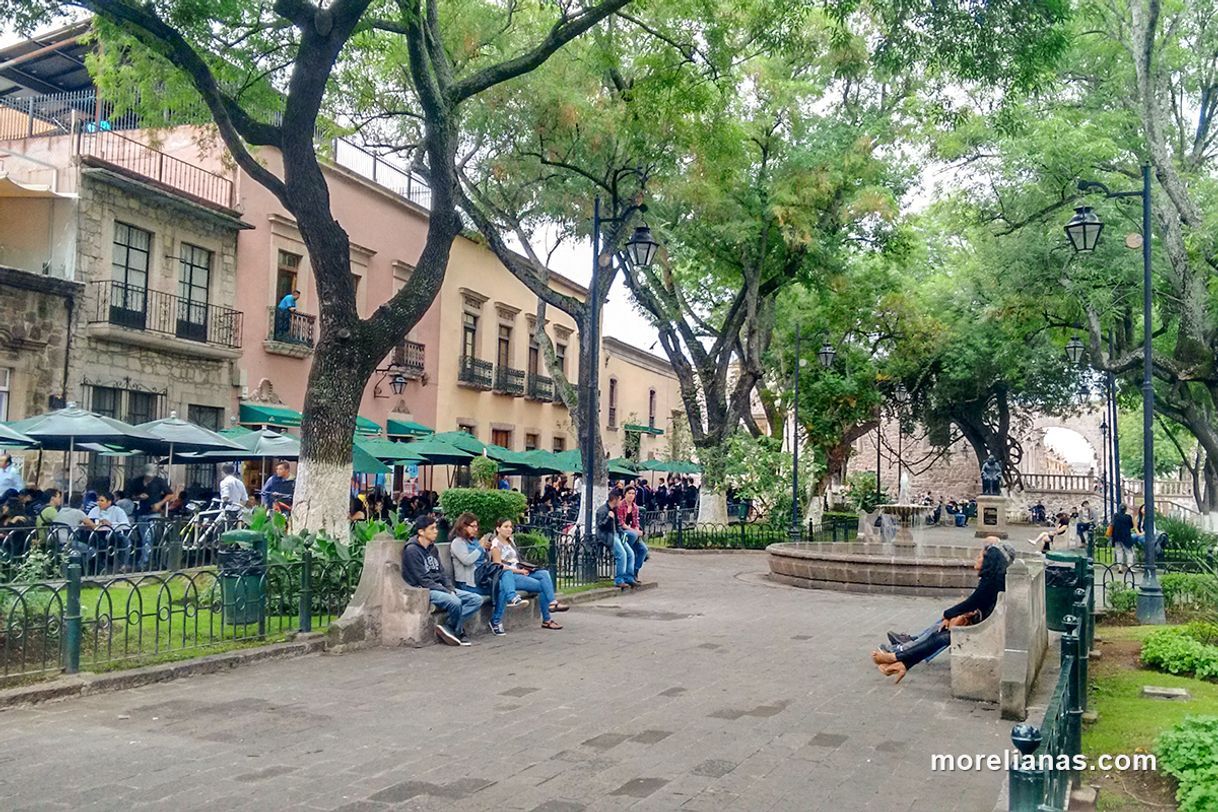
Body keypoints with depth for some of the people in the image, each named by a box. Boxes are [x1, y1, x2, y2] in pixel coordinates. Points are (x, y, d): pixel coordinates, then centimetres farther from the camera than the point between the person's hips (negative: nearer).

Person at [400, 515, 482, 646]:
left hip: (440, 587, 9)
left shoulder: (432, 548, 15)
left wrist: (451, 590, -2)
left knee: (477, 599, -7)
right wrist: (447, 592, -17)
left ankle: (448, 628, -13)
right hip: (424, 590, -8)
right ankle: (457, 631, -6)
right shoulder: (412, 550, -11)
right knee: (455, 602, -34)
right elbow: (423, 580, -16)